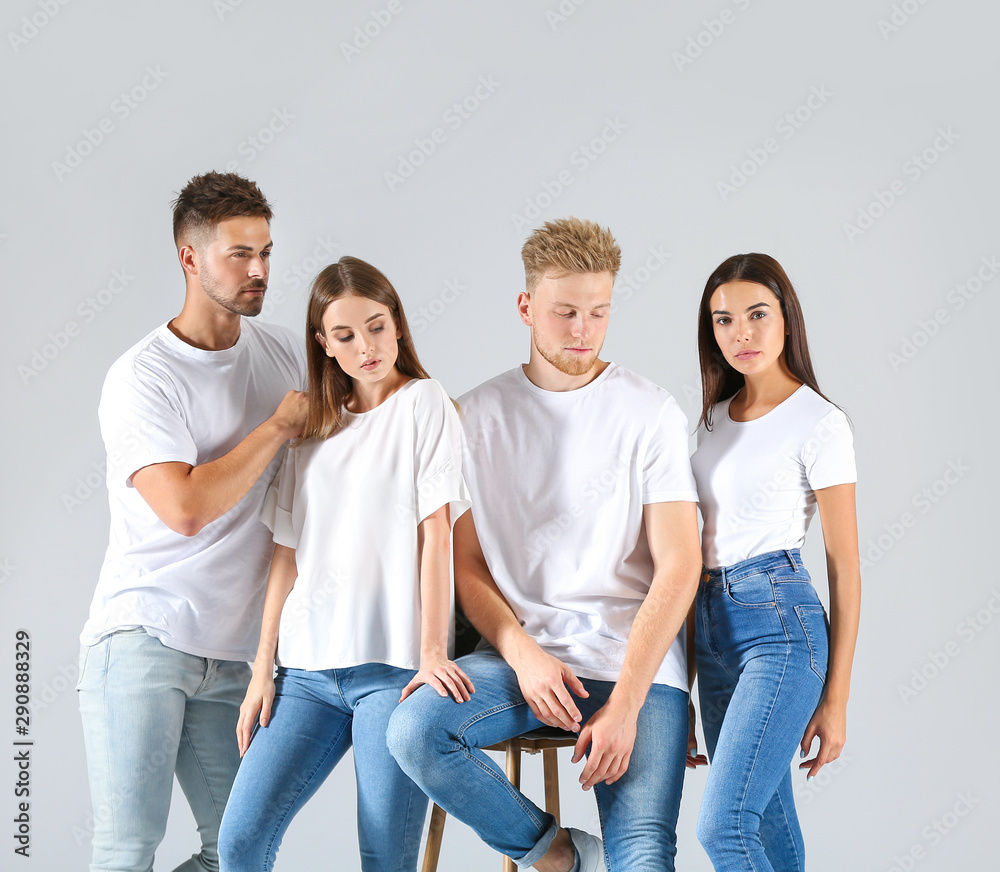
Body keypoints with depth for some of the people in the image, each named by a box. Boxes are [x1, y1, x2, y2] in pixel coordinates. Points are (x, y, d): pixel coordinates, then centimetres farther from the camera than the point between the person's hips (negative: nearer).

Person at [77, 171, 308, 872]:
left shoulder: (283, 352, 8)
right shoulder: (142, 378, -11)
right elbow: (185, 507, -24)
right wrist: (278, 427, -13)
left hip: (230, 655, 6)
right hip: (142, 637, -6)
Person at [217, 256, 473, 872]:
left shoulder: (423, 402, 3)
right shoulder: (313, 429, 16)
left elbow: (435, 534, -4)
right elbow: (288, 554, 15)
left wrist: (432, 653, -12)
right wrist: (263, 668, 9)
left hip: (393, 663, -4)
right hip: (308, 667, 4)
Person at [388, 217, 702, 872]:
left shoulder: (652, 413, 2)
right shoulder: (478, 416, 9)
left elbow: (678, 567, -3)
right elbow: (467, 564, 7)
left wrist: (625, 702, -13)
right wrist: (523, 654, -11)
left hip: (634, 657, -2)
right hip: (521, 651, 3)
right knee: (414, 730, -25)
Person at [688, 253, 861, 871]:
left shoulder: (819, 424, -7)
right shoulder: (717, 416, 14)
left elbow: (845, 569, -7)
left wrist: (836, 701, -8)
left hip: (779, 619, -7)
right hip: (712, 623, 7)